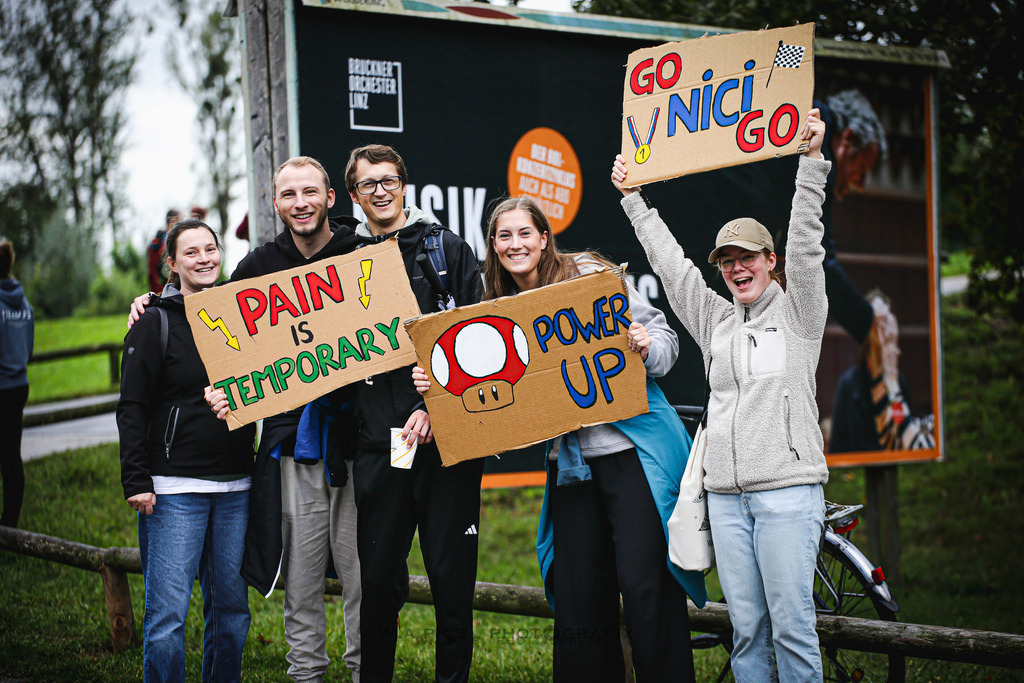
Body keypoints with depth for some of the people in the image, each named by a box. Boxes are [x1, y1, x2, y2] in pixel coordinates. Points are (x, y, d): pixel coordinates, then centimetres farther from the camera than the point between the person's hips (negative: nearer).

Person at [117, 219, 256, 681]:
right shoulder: (155, 324, -2)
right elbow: (132, 409, -4)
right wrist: (137, 481, -11)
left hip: (236, 487, 5)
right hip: (175, 490, -5)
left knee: (232, 607, 9)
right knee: (168, 613, -7)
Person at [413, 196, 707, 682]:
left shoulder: (589, 276, -2)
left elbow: (664, 337, 0)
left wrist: (646, 347, -22)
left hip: (634, 448, -5)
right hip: (571, 459, 5)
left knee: (645, 583, -9)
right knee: (579, 593, 4)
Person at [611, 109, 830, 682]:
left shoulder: (798, 311, 6)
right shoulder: (715, 319, 17)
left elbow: (806, 246, -6)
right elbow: (672, 264, 19)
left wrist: (812, 161, -13)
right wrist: (633, 199, 21)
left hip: (788, 489, -5)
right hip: (726, 494, 5)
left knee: (792, 626, -8)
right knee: (747, 629, 4)